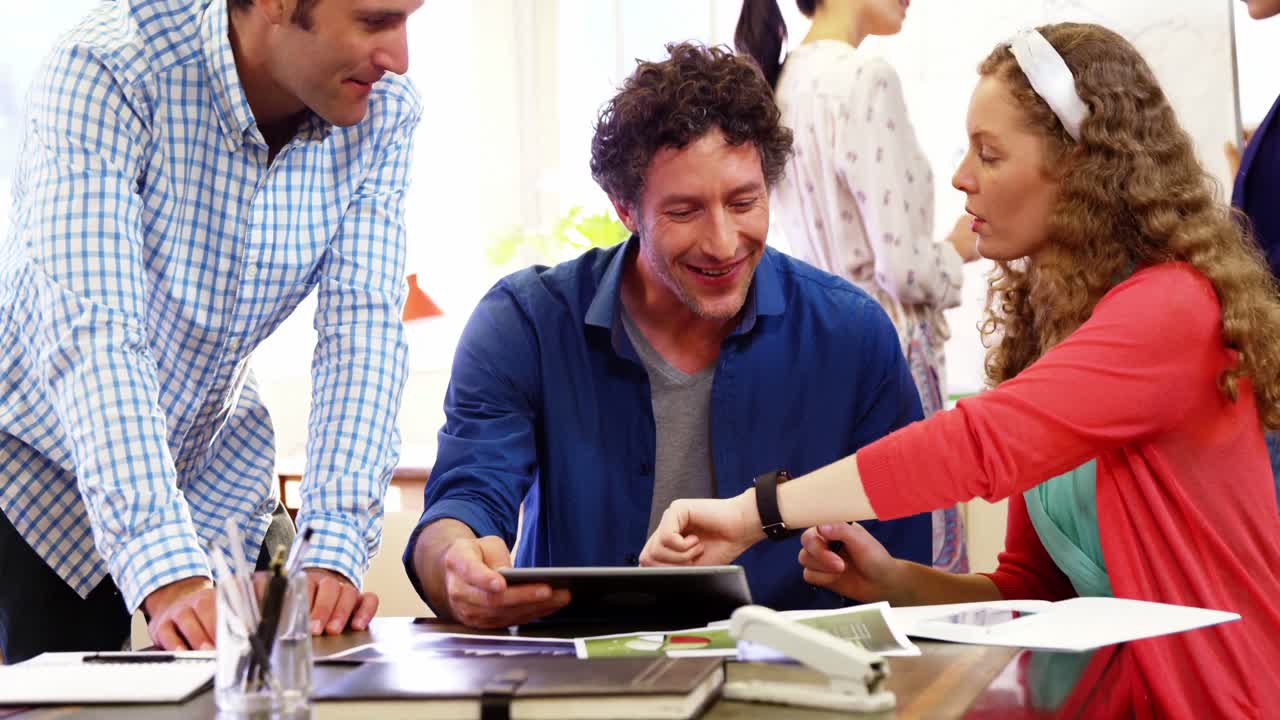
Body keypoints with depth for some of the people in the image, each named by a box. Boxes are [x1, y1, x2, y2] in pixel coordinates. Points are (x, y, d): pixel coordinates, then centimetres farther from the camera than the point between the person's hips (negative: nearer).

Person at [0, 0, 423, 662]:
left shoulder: (383, 115, -12)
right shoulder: (105, 69, -28)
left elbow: (363, 332, -18)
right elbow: (93, 335, -36)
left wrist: (332, 552, -30)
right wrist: (166, 574, -46)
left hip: (213, 470, 4)